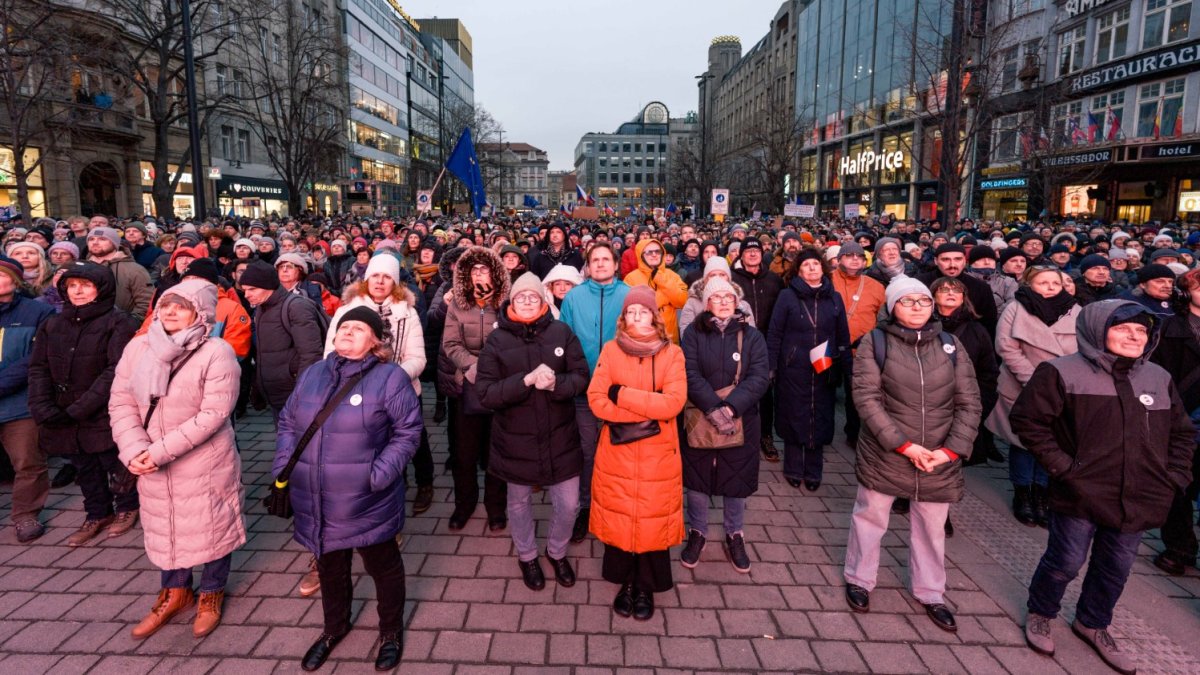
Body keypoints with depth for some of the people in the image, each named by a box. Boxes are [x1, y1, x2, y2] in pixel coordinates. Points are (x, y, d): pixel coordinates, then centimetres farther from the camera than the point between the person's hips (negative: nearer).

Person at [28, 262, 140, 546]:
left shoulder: (118, 323, -9)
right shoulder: (52, 325, 10)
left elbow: (117, 370, -17)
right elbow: (38, 368, 7)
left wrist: (83, 407, -19)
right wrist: (41, 405, -8)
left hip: (105, 416, -5)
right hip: (64, 418, 6)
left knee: (116, 466, 6)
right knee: (85, 470, 17)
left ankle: (127, 508, 29)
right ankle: (97, 514, 34)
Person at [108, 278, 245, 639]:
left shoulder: (216, 353, -18)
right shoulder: (138, 347, -1)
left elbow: (214, 413, -22)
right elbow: (121, 404, -1)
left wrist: (161, 450, -22)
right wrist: (134, 449, -15)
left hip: (205, 463, -5)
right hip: (152, 464, 5)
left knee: (211, 526, 11)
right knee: (164, 528, 21)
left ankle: (211, 593, 36)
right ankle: (175, 592, 44)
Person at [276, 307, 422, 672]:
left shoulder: (390, 377, -10)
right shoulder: (313, 374, 7)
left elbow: (408, 431, -11)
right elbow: (288, 423, 14)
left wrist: (381, 473, -19)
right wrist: (282, 469, 4)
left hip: (367, 502, -5)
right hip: (317, 501, 5)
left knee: (383, 565, 13)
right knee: (329, 566, 23)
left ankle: (391, 631, 37)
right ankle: (335, 626, 48)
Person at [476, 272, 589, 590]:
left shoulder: (561, 332, -4)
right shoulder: (497, 339, -7)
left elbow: (582, 377, -5)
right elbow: (486, 392, -14)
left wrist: (555, 383, -25)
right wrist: (526, 380, -26)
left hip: (560, 437, 1)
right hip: (515, 440, 0)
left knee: (569, 504, 9)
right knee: (519, 502, 18)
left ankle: (557, 552, 40)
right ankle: (527, 556, 45)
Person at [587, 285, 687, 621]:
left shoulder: (672, 353, -2)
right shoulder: (610, 350, 1)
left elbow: (673, 403, -14)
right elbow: (596, 400, -9)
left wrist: (623, 395, -15)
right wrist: (647, 412, -16)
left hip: (657, 455, -1)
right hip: (616, 453, 1)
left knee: (652, 520, 7)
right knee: (618, 517, 8)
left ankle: (646, 587, 28)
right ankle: (625, 582, 29)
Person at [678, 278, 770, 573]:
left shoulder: (751, 335, 1)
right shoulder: (693, 333, -2)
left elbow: (759, 377, -10)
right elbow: (691, 374, -12)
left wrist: (731, 406, -23)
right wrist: (712, 408, -24)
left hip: (741, 423, 1)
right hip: (698, 421, 0)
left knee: (736, 482, 11)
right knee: (697, 479, 10)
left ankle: (735, 536, 32)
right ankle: (697, 534, 30)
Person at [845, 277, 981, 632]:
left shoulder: (950, 345, 2)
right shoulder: (875, 341, -7)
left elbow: (969, 403, 1)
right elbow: (867, 398, -13)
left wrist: (951, 449, -11)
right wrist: (903, 444, -18)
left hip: (939, 458, 3)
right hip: (884, 454, -3)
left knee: (932, 527, 17)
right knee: (870, 518, 13)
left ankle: (930, 593, 37)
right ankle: (859, 580, 35)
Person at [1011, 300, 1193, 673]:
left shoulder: (1159, 379, 7)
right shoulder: (1062, 372, -11)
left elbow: (1182, 433, 17)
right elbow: (1027, 419, -11)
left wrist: (1173, 478, 6)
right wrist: (1061, 465, -13)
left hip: (1138, 499, 6)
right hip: (1081, 495, -5)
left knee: (1117, 568, 18)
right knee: (1065, 562, 6)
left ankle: (1093, 624, 41)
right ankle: (1040, 614, 32)